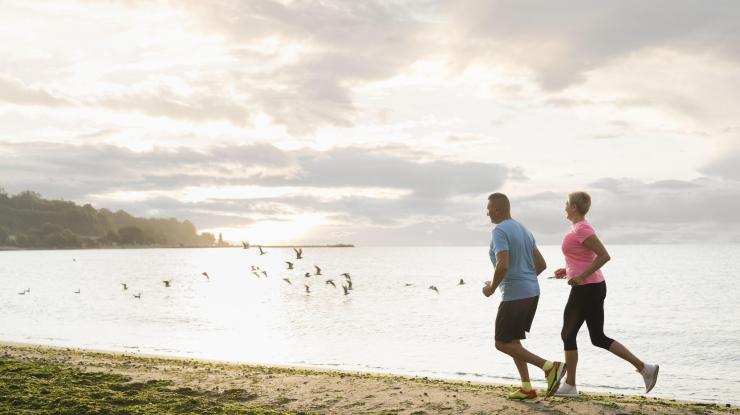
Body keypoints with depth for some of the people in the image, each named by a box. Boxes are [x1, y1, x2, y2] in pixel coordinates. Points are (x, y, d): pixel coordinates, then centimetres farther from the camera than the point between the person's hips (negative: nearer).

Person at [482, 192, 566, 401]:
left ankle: (550, 366, -10)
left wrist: (492, 287, -10)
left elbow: (503, 266, -27)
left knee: (502, 343, 1)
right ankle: (527, 389, 15)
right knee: (512, 340, 18)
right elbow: (541, 264, 17)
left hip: (514, 295, -9)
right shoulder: (524, 230, 14)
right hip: (532, 292, 9)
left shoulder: (500, 231, -14)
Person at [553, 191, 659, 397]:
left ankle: (570, 385, 12)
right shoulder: (581, 228, 15)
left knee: (568, 334, 3)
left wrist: (581, 276, -22)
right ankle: (644, 368, 9)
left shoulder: (581, 229, -15)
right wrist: (568, 270, 15)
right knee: (599, 338, 12)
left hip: (586, 288, -10)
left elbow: (604, 256, -22)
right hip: (595, 287, 10)